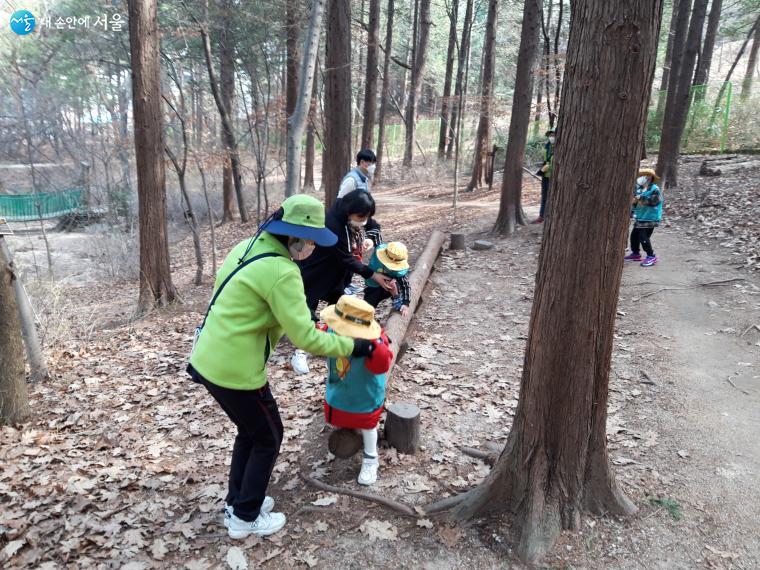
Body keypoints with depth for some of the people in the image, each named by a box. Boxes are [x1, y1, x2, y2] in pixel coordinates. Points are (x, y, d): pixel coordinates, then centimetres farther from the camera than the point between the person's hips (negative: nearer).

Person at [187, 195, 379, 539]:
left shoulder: (249, 246, 5)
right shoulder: (281, 272, -23)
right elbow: (305, 338, -22)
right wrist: (353, 347, -12)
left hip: (209, 360, 9)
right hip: (235, 370, -9)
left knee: (250, 431, 26)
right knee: (268, 438, 14)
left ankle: (236, 503, 41)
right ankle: (245, 518, 28)